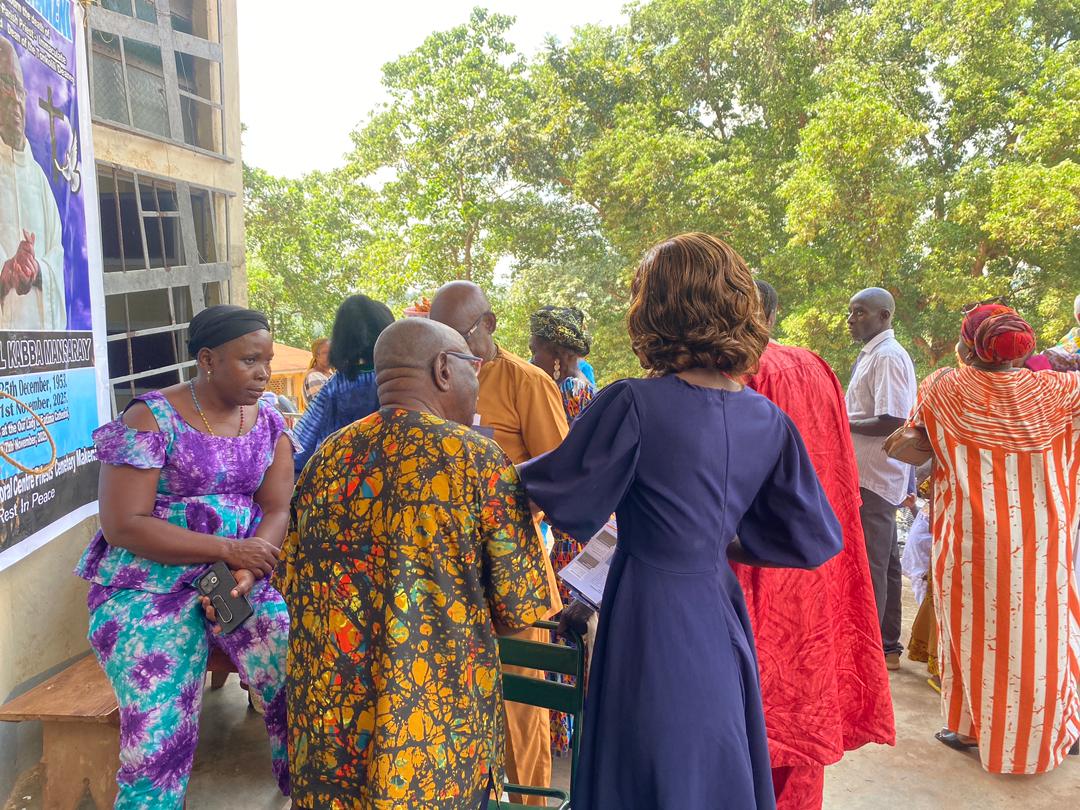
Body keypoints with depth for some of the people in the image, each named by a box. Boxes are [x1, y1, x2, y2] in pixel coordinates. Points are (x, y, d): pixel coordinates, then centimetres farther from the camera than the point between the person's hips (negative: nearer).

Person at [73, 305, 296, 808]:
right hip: (150, 590, -3)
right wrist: (228, 548, -19)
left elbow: (277, 510, -1)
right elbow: (122, 526, -14)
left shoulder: (269, 422, 4)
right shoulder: (151, 419, -10)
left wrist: (247, 572, -20)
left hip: (243, 581, 4)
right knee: (159, 739, -12)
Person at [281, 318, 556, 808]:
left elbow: (291, 582, 8)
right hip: (439, 722, -4)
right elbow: (521, 608, -12)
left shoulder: (328, 456, -1)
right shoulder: (478, 459, -14)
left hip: (327, 716, 4)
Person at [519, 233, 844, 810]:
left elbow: (566, 503, -11)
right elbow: (816, 538, 3)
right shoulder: (768, 420, -3)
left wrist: (503, 469, 7)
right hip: (718, 615, 6)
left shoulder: (634, 404, -20)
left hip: (649, 618, -5)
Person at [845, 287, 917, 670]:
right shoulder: (873, 354, 15)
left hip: (873, 476, -10)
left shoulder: (887, 357, -16)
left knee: (869, 565, -4)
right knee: (883, 562, 16)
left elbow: (894, 422, -24)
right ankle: (887, 645, 27)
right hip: (872, 473, 10)